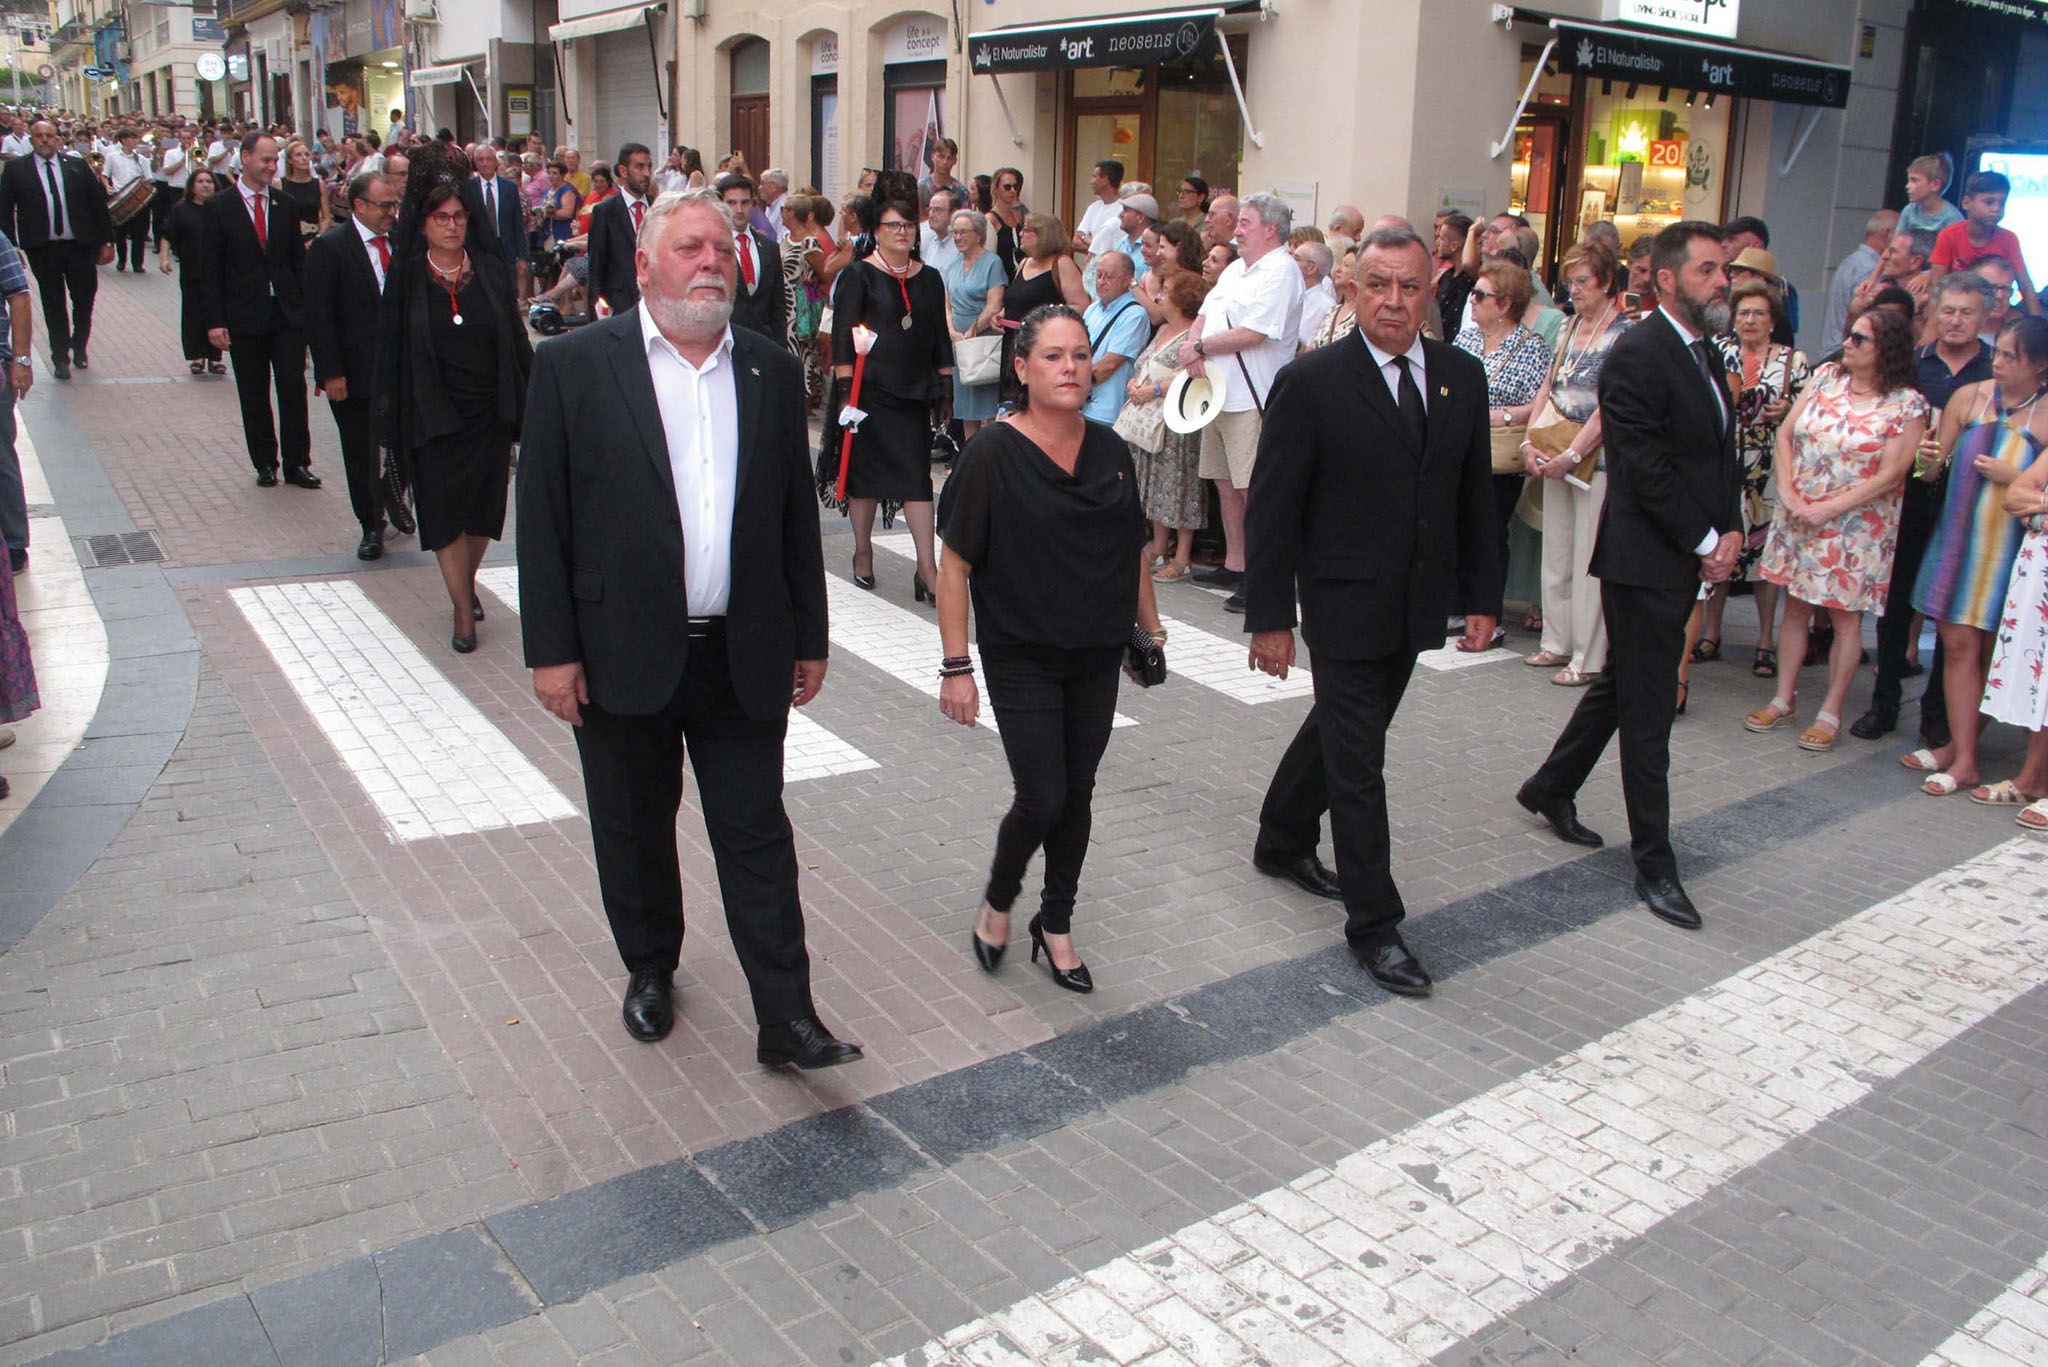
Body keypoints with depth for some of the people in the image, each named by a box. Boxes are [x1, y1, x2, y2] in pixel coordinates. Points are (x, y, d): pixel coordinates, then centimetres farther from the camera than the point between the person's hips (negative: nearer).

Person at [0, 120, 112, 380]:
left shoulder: (77, 165, 4)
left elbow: (99, 203, 6)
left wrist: (106, 241, 2)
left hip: (81, 246, 1)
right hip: (42, 249, -1)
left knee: (85, 300, 10)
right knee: (53, 305, 7)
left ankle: (79, 347, 33)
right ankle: (60, 358, 16)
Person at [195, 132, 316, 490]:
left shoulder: (284, 204, 7)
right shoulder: (218, 207, -2)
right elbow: (209, 270, -3)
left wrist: (306, 308, 3)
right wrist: (214, 321, -8)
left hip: (287, 314, 2)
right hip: (244, 318, -2)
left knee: (294, 390, -1)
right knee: (254, 396, 7)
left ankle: (297, 463, 8)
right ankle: (265, 463, 18)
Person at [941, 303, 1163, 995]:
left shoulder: (1110, 450, 3)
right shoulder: (993, 453, -12)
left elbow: (1133, 550, 14)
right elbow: (955, 564, -10)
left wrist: (1150, 629, 14)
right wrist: (956, 665, -13)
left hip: (1097, 657, 5)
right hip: (1021, 657, -4)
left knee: (1076, 796, 11)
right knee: (1041, 800, -6)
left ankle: (1055, 925, 29)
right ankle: (998, 902, 24)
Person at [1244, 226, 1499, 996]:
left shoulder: (1462, 378, 3)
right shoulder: (1311, 383, -13)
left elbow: (1475, 494, 10)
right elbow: (1272, 511, -12)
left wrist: (1480, 594, 9)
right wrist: (1269, 617, -13)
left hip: (1417, 606, 6)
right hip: (1344, 607, -6)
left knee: (1341, 732, 22)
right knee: (1357, 764, -1)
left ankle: (1282, 842, 44)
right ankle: (1373, 923, 11)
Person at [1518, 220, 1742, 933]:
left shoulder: (1707, 353, 14)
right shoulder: (1636, 355, -15)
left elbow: (1721, 452, 18)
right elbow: (1648, 469, -19)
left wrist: (1730, 529, 3)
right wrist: (1705, 544, -13)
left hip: (1689, 559, 9)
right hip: (1644, 559, -9)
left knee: (1624, 684, 19)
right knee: (1648, 709, -2)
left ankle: (1552, 788, 37)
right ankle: (1653, 861, 7)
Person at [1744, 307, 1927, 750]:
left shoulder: (1907, 405, -9)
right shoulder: (1826, 377, 4)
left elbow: (1889, 476, -13)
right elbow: (1785, 434, 3)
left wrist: (1828, 510, -16)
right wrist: (1788, 491, -8)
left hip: (1856, 526, -4)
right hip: (1798, 516, 4)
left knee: (1845, 616, 3)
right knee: (1795, 607, 11)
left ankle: (1831, 712, 12)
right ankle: (1784, 697, 23)